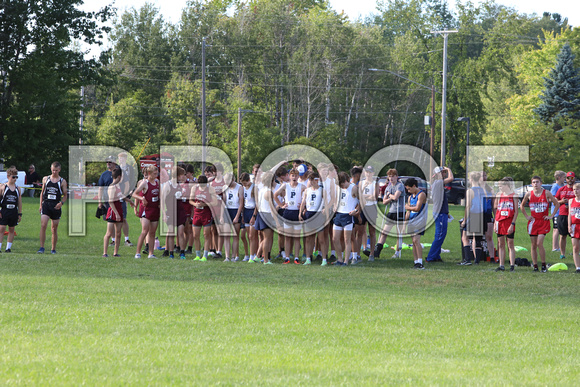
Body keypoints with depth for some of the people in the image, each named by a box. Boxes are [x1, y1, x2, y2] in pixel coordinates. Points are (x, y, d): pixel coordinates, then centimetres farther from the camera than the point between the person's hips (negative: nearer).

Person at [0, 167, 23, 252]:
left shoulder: (17, 189, 8)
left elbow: (20, 202, 12)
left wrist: (20, 214, 10)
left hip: (14, 212, 4)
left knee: (11, 230, 7)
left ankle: (8, 248, 13)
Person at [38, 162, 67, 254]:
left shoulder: (62, 181, 5)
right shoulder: (45, 179, 10)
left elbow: (65, 195, 9)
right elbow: (42, 192, 16)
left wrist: (61, 203, -11)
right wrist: (40, 205, 10)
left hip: (56, 207, 0)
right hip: (46, 204, 0)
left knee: (54, 229, 5)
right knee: (43, 225, -16)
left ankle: (53, 249, 16)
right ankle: (42, 248, -14)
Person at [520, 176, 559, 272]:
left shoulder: (547, 193, -2)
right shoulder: (528, 194, 4)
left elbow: (557, 204, 6)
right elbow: (522, 205, 20)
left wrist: (551, 215, -1)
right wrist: (526, 216, 9)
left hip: (544, 221, -3)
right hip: (533, 222, 3)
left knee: (539, 243, -14)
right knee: (533, 245, 2)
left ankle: (544, 265, -3)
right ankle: (535, 266, 8)